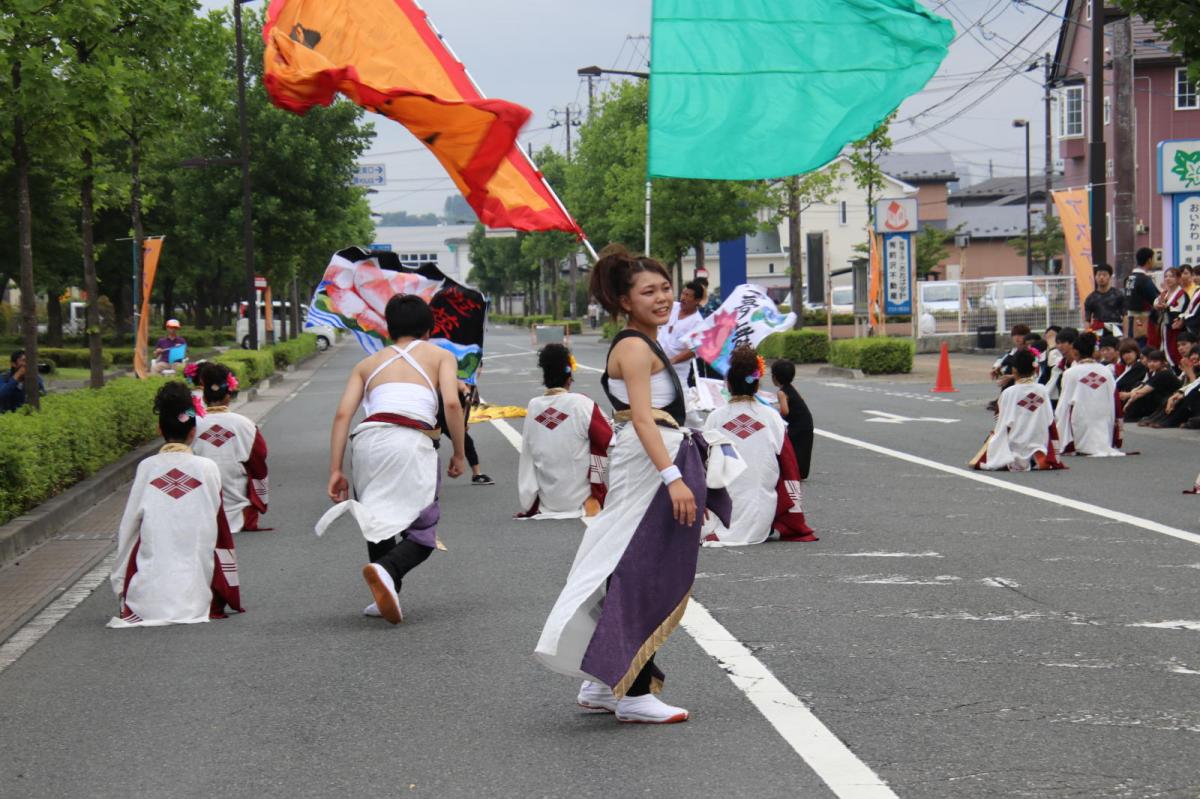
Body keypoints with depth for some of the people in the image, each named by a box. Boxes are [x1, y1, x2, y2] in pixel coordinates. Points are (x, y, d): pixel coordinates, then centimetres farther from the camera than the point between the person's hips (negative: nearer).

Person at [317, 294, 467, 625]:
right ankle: (386, 571, -27)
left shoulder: (369, 363, 28)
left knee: (381, 519, 25)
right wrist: (459, 453, 12)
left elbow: (343, 414, 14)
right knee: (422, 534, 1)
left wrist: (335, 471, 11)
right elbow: (452, 403, 3)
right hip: (410, 441, -3)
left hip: (366, 439, 4)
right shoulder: (440, 355, 22)